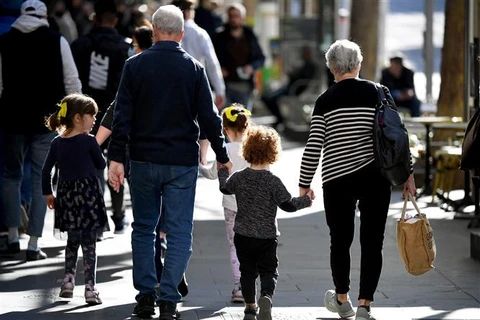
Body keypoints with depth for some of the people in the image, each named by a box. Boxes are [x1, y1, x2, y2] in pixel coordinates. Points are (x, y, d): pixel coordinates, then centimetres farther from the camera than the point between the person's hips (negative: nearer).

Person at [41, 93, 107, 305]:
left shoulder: (57, 143, 3)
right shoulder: (88, 141, -10)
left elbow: (46, 170, 4)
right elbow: (101, 165, 1)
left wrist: (48, 193, 13)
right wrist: (98, 152, 17)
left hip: (66, 195, 5)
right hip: (88, 193, -5)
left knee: (72, 240, 20)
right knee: (89, 243, -1)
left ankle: (68, 282, 18)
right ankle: (90, 288, -5)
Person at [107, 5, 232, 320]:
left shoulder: (135, 65, -2)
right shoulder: (194, 68, -3)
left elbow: (122, 115, -5)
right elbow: (209, 117, -1)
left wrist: (116, 157, -3)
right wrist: (223, 156, 8)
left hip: (143, 160, 1)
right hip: (183, 163, -1)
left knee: (143, 228, 14)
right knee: (179, 232, 3)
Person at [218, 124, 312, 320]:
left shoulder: (238, 178, -2)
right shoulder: (273, 182, -14)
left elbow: (225, 188, 19)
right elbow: (288, 205, -14)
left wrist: (223, 171, 38)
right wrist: (305, 200, 4)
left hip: (242, 236, 3)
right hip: (267, 236, -3)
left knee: (247, 271, 12)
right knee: (269, 271, 4)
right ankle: (266, 297, -22)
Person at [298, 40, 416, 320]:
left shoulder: (325, 100, -2)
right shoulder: (378, 93, 1)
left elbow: (314, 146, -3)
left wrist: (305, 184, 6)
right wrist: (408, 173, 7)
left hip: (337, 180, 0)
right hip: (375, 178, 1)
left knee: (341, 240, 14)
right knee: (372, 242, 5)